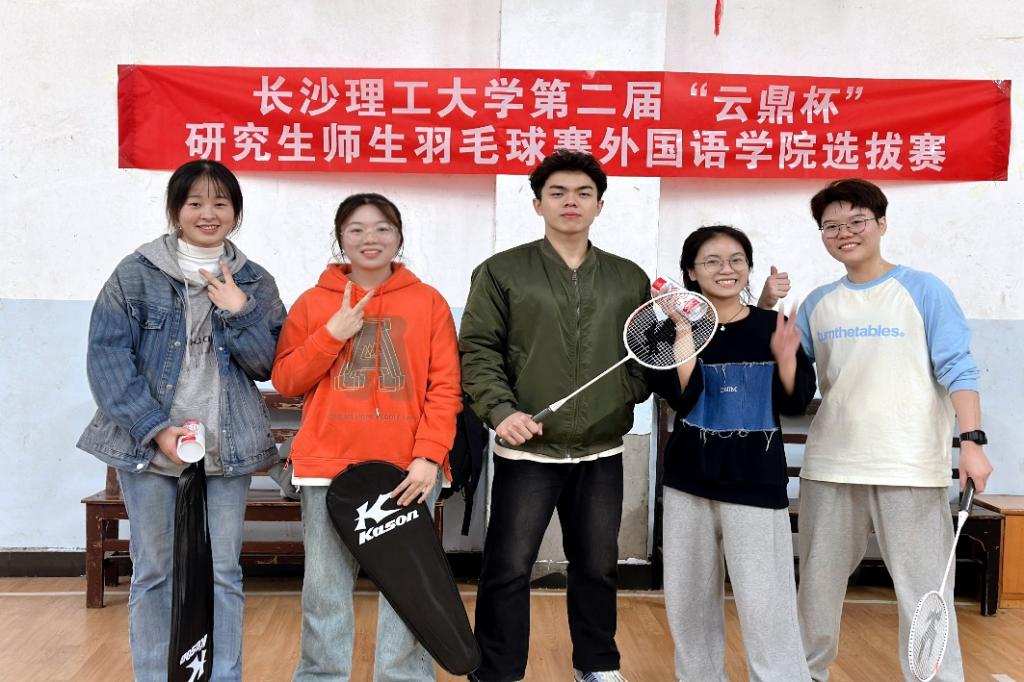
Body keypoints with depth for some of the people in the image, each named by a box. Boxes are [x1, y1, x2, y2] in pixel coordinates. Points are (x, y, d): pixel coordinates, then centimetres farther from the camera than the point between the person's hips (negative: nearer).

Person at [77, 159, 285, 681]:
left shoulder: (254, 283, 7)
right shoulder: (136, 273, 0)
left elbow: (270, 366, 3)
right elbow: (107, 357, -5)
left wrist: (239, 313, -12)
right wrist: (156, 428, -13)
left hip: (226, 450, 2)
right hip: (146, 446, -1)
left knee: (222, 574, 5)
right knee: (153, 572, 7)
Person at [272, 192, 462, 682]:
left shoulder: (428, 302, 5)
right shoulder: (313, 303, 9)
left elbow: (445, 387, 1)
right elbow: (285, 381, 6)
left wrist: (428, 456, -9)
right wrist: (333, 334, -6)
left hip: (406, 468, -1)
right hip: (329, 466, 1)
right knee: (326, 588, 4)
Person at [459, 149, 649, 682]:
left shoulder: (630, 279, 9)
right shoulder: (501, 272, 0)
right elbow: (477, 351, -5)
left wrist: (632, 396, -3)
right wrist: (501, 410, -18)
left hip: (602, 453, 3)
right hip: (526, 451, -3)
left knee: (597, 567, 16)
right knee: (508, 569, 2)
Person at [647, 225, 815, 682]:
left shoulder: (772, 326, 0)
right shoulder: (675, 329, 1)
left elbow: (795, 403, 2)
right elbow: (681, 397, -13)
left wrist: (787, 358, -15)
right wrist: (685, 330, -18)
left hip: (756, 481, -2)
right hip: (690, 477, 2)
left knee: (765, 604, -7)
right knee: (689, 597, 12)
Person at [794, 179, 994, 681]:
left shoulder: (923, 290, -1)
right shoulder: (818, 303, 10)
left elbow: (957, 369, -5)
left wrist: (971, 440, -15)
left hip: (910, 468, -4)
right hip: (829, 466, 4)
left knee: (923, 591, 0)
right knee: (818, 583, 15)